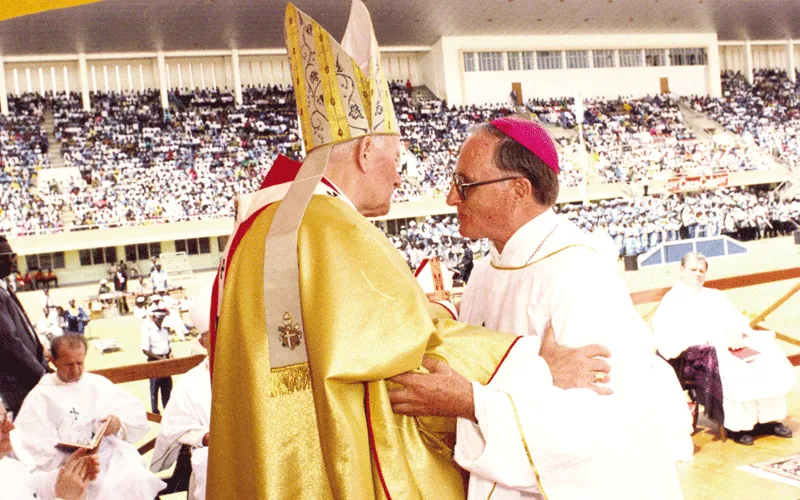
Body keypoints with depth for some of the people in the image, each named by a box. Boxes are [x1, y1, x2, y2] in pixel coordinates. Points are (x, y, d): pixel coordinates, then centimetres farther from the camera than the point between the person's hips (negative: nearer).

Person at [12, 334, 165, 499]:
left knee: (136, 481, -29)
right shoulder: (40, 396, 11)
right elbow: (31, 448, -2)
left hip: (116, 455, 3)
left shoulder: (98, 383, 21)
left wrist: (119, 423, -8)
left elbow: (138, 416, 15)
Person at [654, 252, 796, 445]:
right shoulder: (672, 302, 10)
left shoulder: (716, 296, 29)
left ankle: (769, 418, -16)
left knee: (773, 360, -20)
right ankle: (737, 426, -26)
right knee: (735, 372, -34)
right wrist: (718, 337, -16)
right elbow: (669, 337, -7)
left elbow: (737, 319, 17)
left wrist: (738, 333, -9)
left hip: (737, 342, 6)